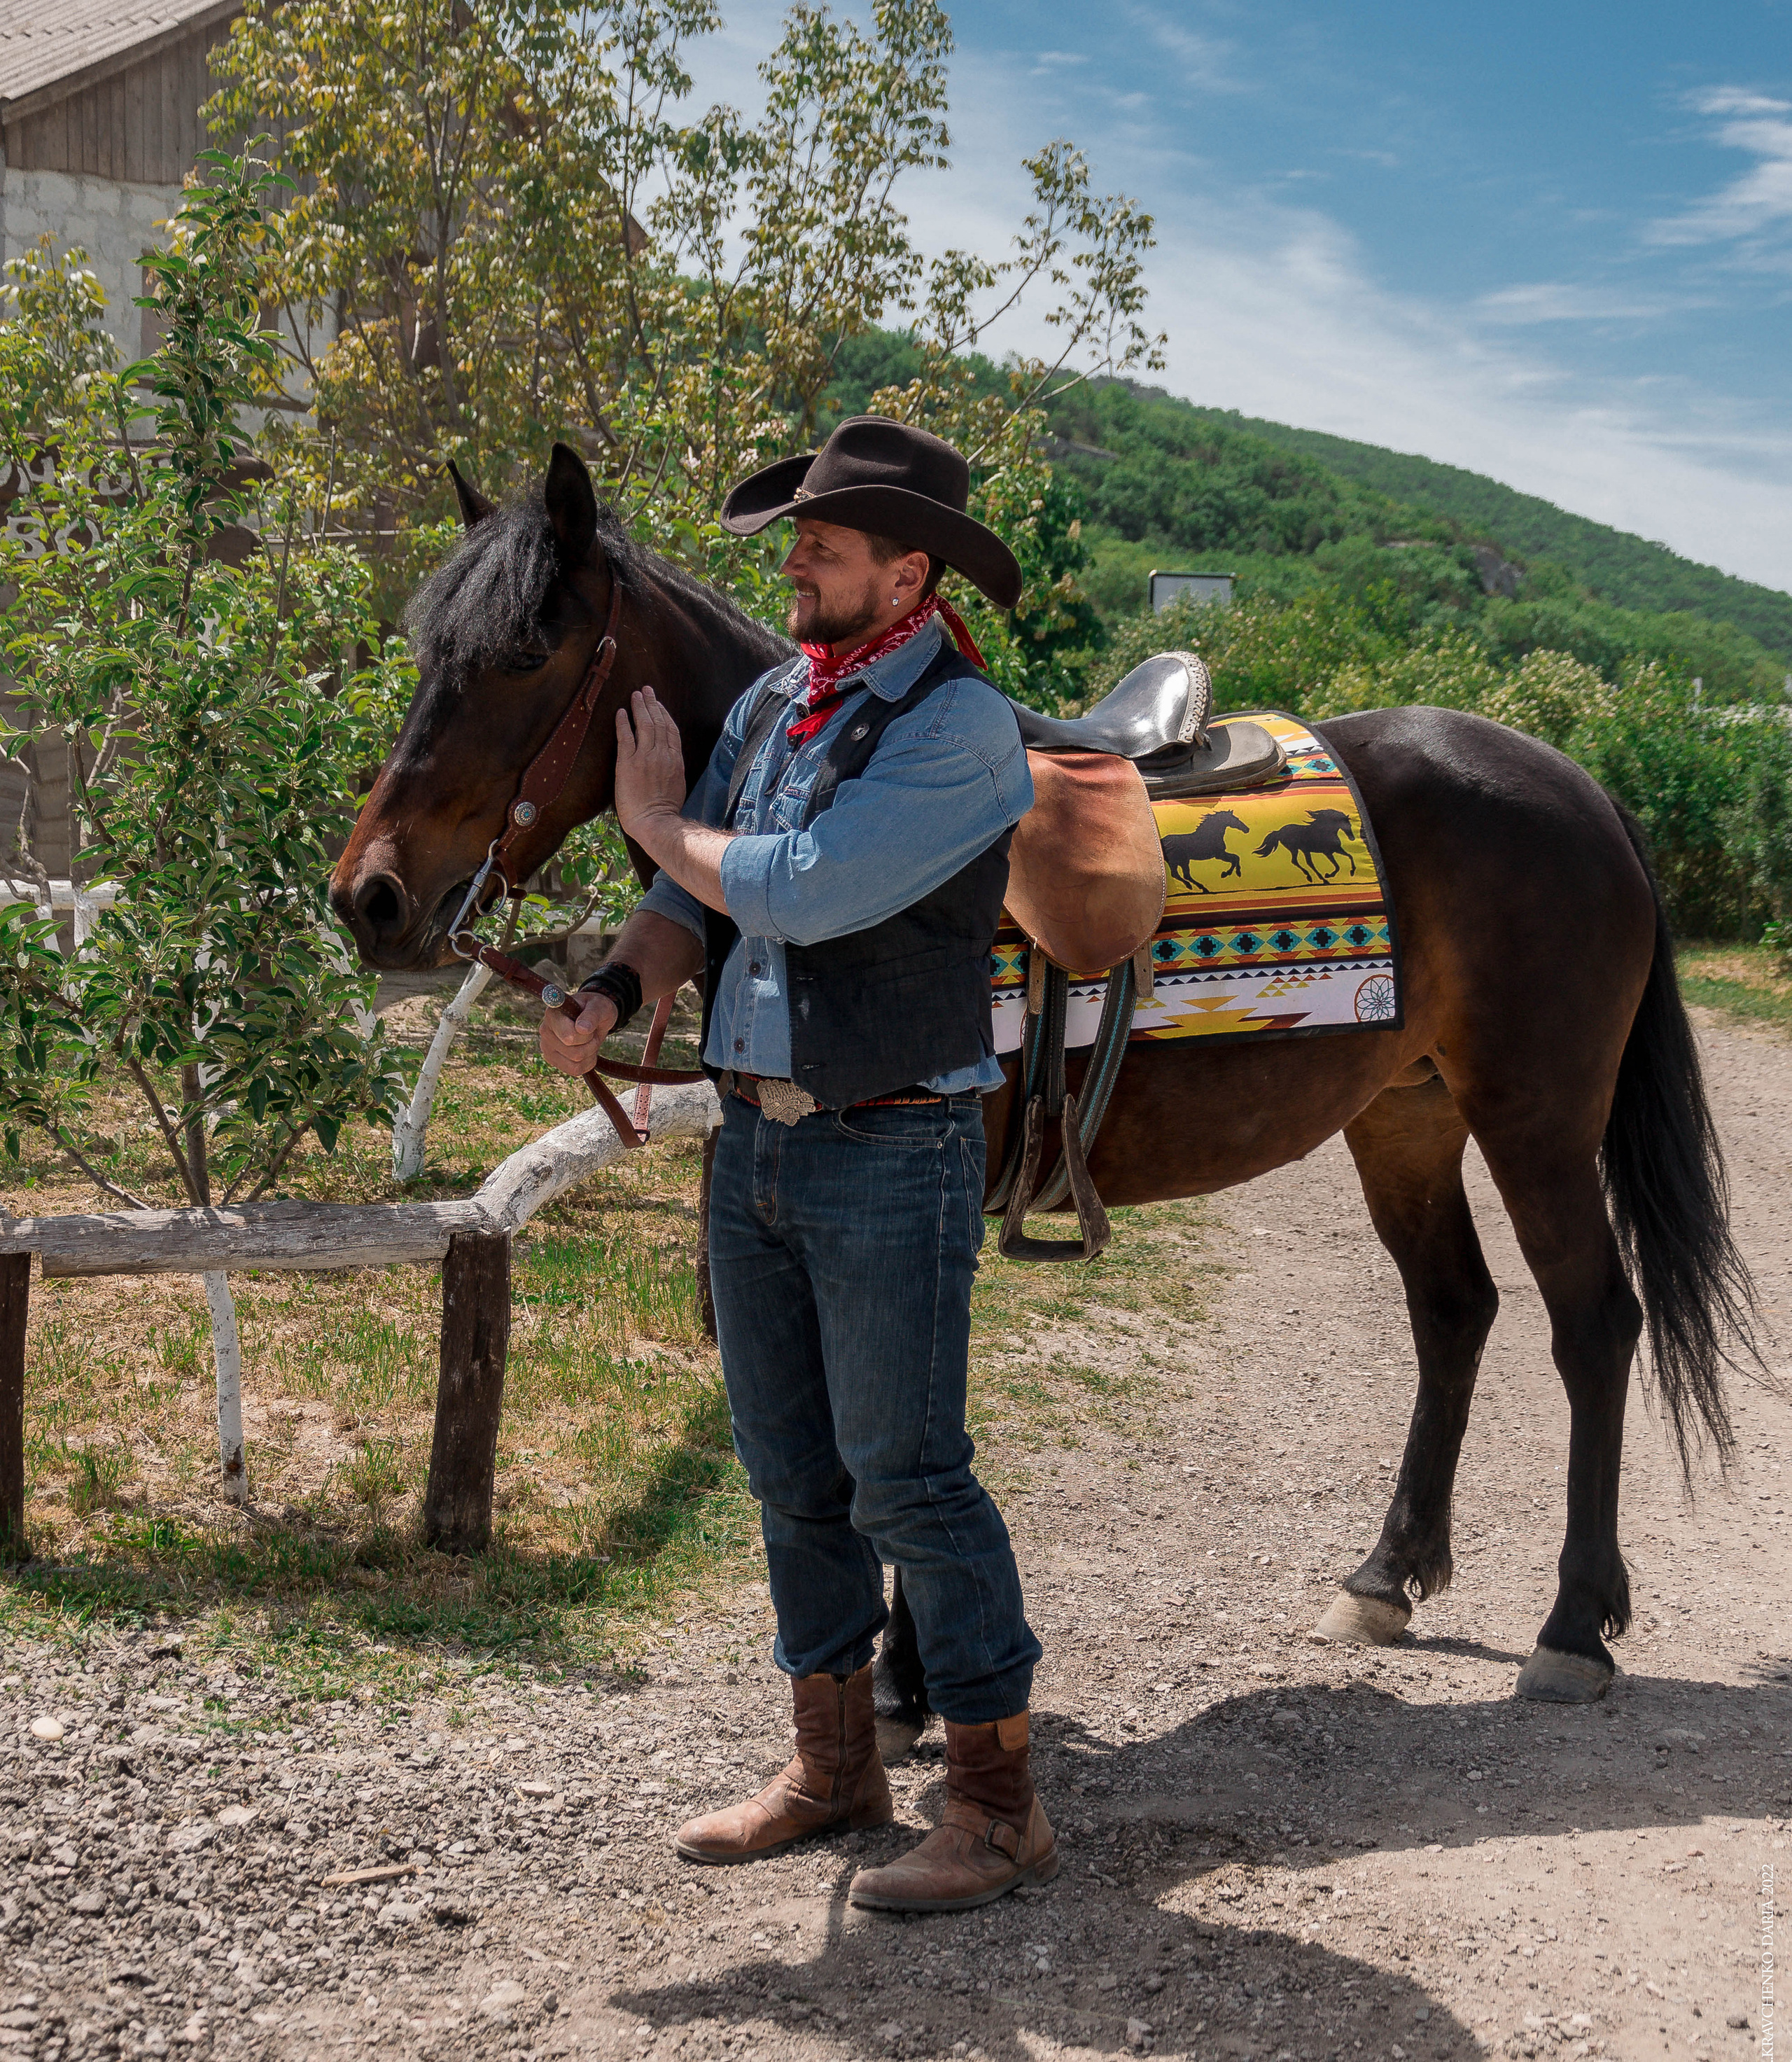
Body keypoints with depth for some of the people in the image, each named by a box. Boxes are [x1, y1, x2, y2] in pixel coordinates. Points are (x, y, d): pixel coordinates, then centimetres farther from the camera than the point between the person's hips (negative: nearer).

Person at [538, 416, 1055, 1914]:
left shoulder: (962, 727, -15)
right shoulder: (774, 702, 10)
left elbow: (803, 892, -23)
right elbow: (699, 901, 10)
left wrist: (659, 818, -7)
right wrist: (616, 992, -10)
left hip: (891, 1155, -8)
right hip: (757, 1141, 8)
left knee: (907, 1481, -4)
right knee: (791, 1475, 14)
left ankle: (1000, 1805, 8)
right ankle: (833, 1770, 28)